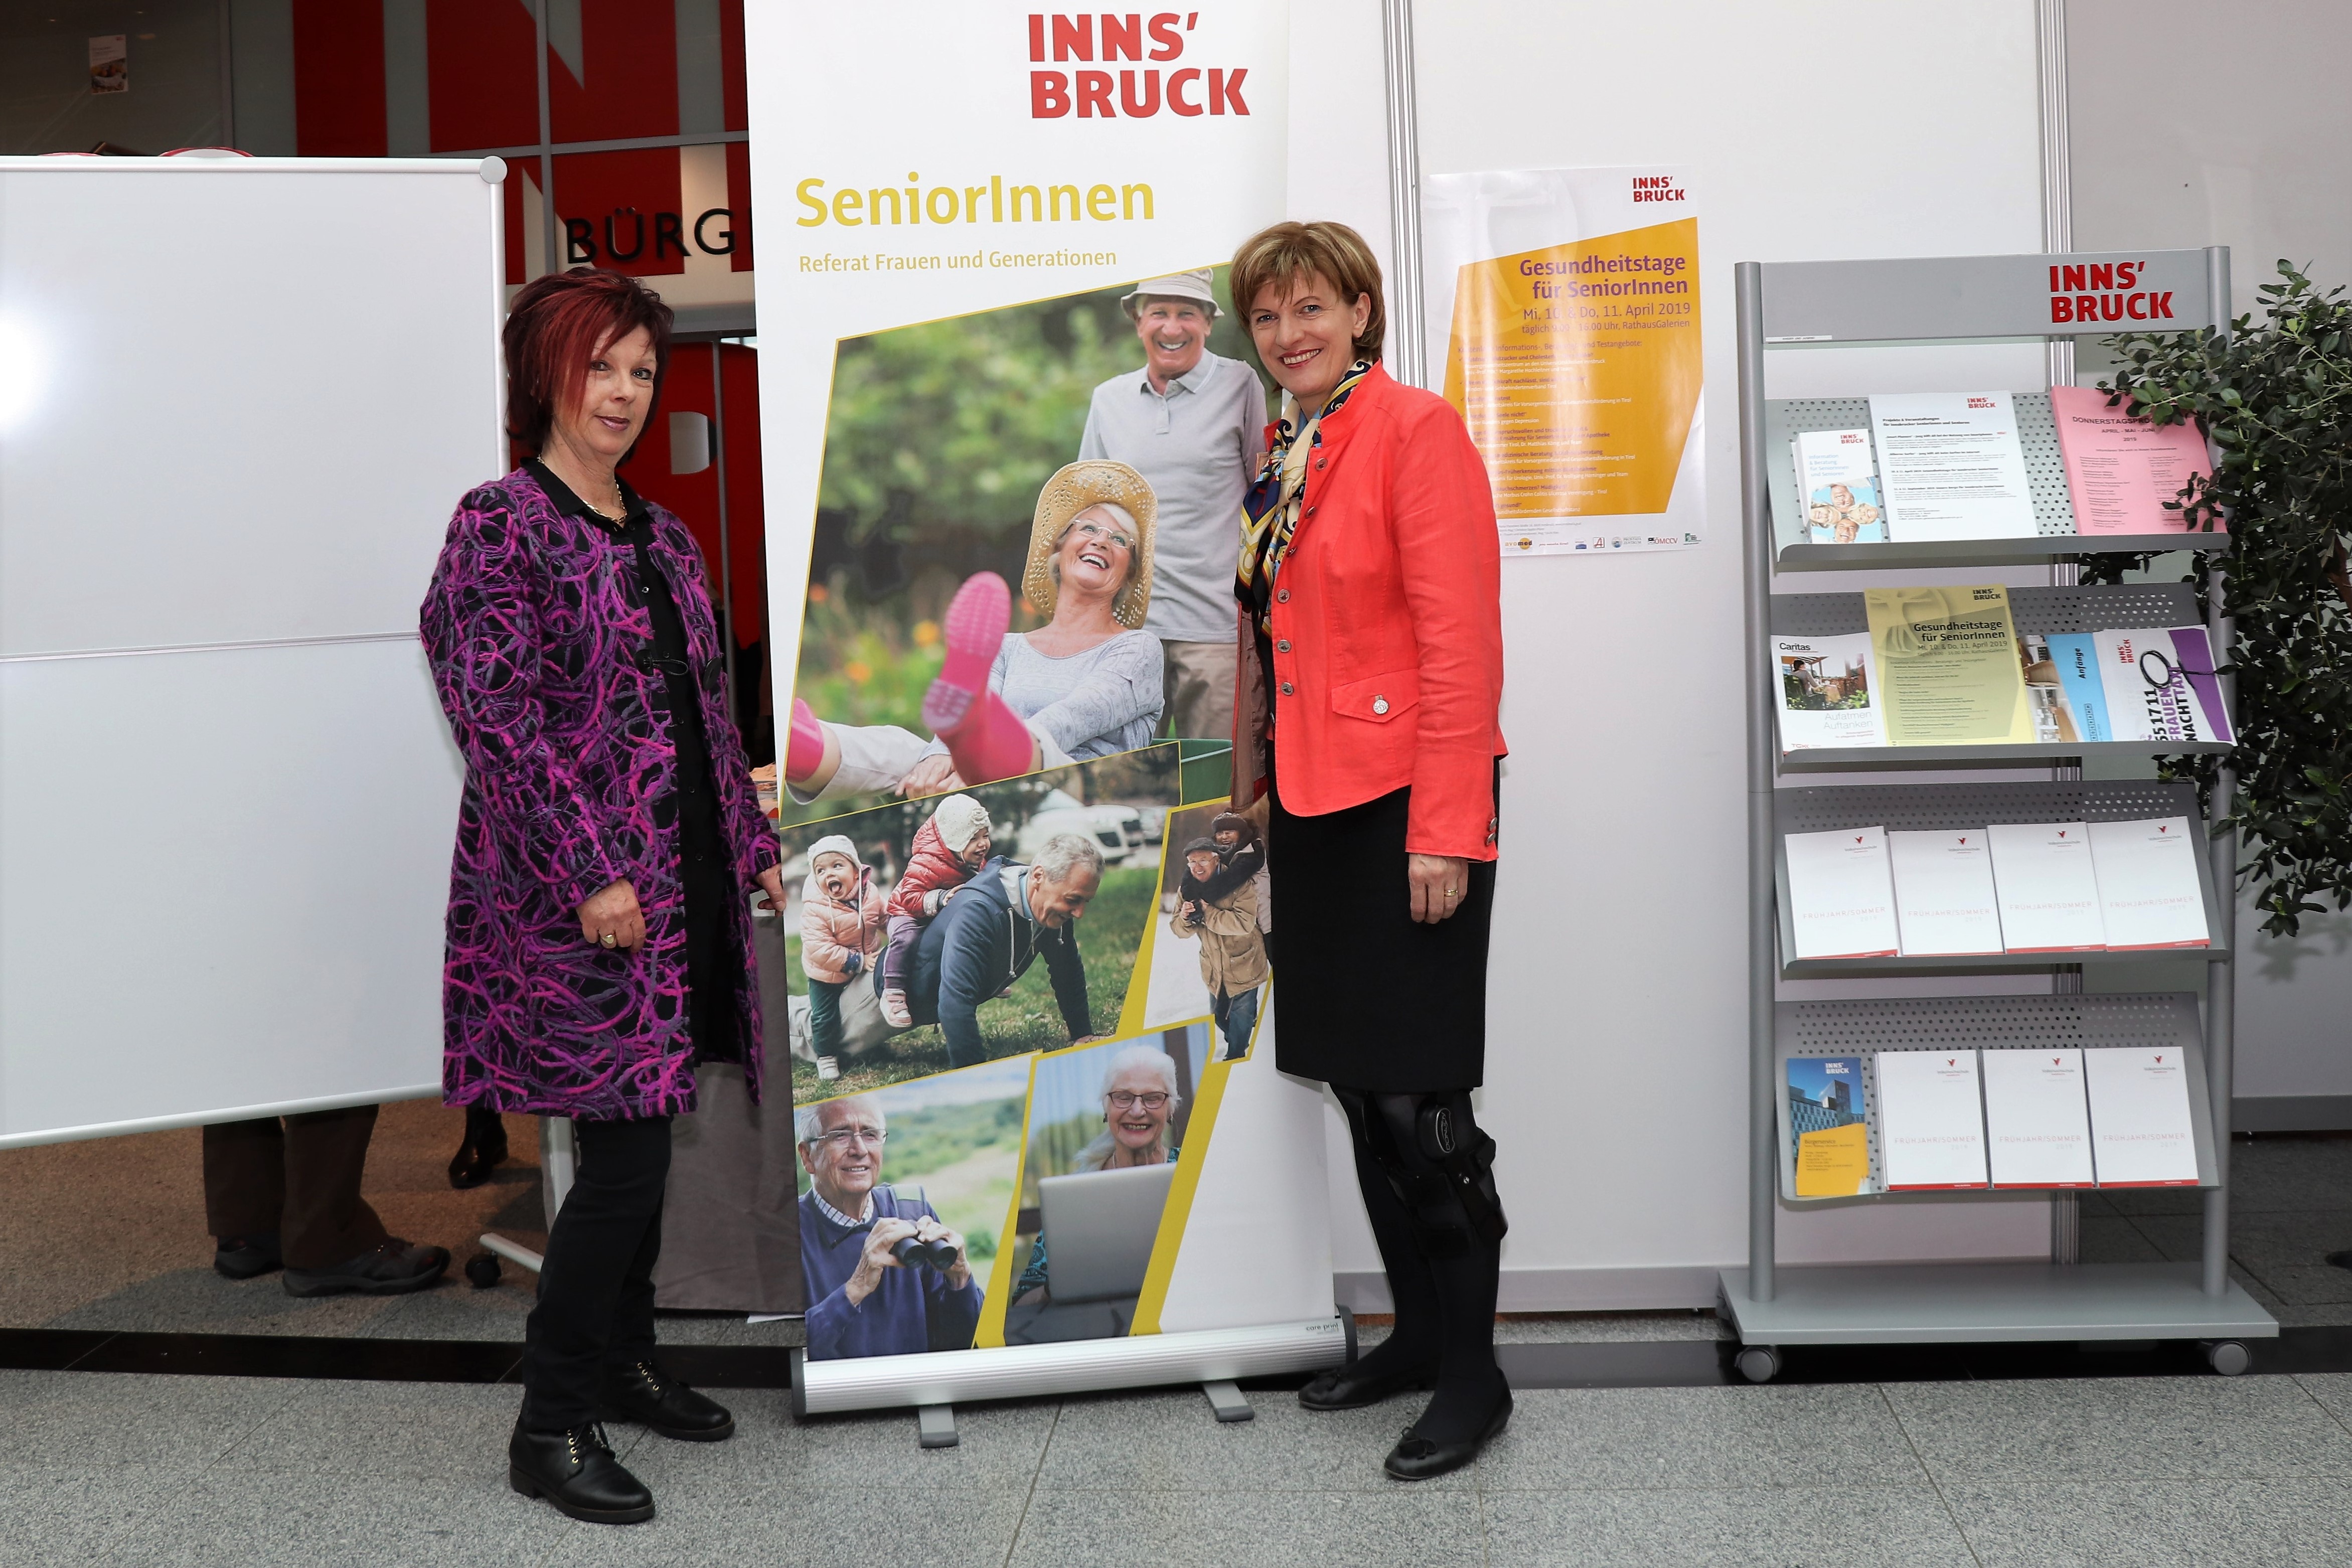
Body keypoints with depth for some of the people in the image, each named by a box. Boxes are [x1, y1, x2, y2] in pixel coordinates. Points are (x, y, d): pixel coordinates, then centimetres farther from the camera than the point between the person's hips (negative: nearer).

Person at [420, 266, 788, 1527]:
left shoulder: (659, 536, 15)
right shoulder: (501, 524, -8)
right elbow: (499, 715, -15)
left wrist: (754, 844, 16)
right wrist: (591, 873, -20)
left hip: (687, 880, 8)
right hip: (577, 897, -8)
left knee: (645, 1138, 14)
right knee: (624, 1148, -7)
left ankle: (623, 1361, 30)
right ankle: (551, 1426, 7)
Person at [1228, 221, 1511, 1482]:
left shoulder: (1414, 429, -10)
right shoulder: (1279, 454, 14)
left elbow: (1461, 643, -16)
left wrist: (1445, 831, -19)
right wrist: (1254, 785, 17)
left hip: (1406, 801, -8)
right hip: (1311, 803, 8)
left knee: (1414, 1099, -3)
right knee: (1358, 1086, 14)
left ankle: (1472, 1373, 12)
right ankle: (1417, 1332, 28)